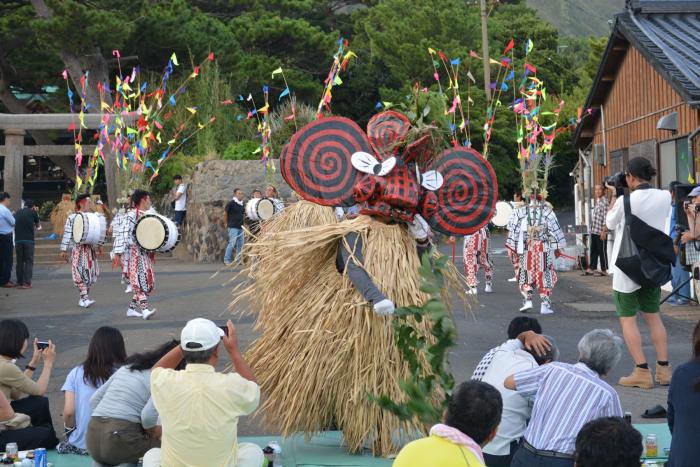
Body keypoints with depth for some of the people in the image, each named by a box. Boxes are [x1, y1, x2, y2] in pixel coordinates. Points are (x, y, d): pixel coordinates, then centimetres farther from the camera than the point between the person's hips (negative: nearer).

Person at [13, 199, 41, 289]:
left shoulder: (17, 213, 12)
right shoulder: (33, 212, 2)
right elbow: (38, 226, 13)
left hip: (18, 240, 3)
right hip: (29, 240, -3)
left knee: (20, 261, 12)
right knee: (29, 261, 0)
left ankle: (20, 282, 14)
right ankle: (27, 282, -10)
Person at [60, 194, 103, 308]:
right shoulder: (72, 218, -4)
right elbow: (67, 234, -5)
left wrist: (99, 246, 15)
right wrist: (63, 250, -8)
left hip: (90, 249, 5)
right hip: (78, 249, -5)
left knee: (91, 273, 5)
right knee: (80, 273, -10)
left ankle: (83, 298, 16)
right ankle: (85, 298, -13)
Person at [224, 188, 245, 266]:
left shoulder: (242, 204, 12)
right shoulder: (231, 203, -7)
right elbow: (225, 214, -3)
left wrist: (241, 221, 13)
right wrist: (227, 223, 1)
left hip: (240, 227, 7)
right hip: (233, 227, -7)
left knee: (240, 244, 6)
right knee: (232, 243, -12)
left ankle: (238, 260, 14)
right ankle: (227, 260, -5)